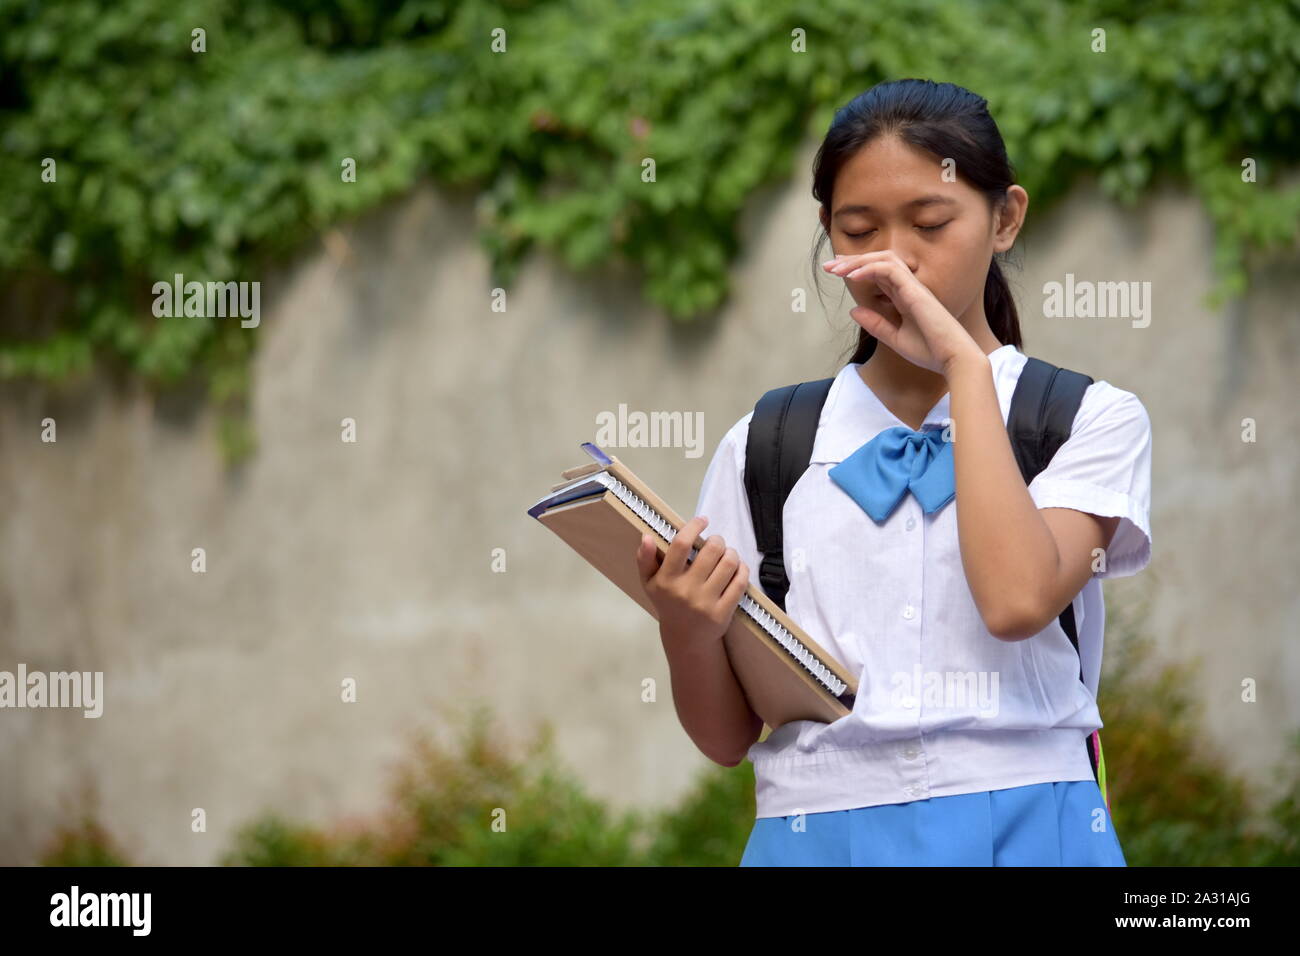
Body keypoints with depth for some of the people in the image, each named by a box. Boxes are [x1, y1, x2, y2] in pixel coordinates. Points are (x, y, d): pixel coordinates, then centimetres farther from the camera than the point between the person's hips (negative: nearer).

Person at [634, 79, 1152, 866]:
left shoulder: (1092, 419, 2)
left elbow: (1018, 601, -19)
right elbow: (728, 738, 8)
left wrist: (964, 363, -11)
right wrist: (689, 634, -13)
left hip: (1022, 829, -2)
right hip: (820, 830, 2)